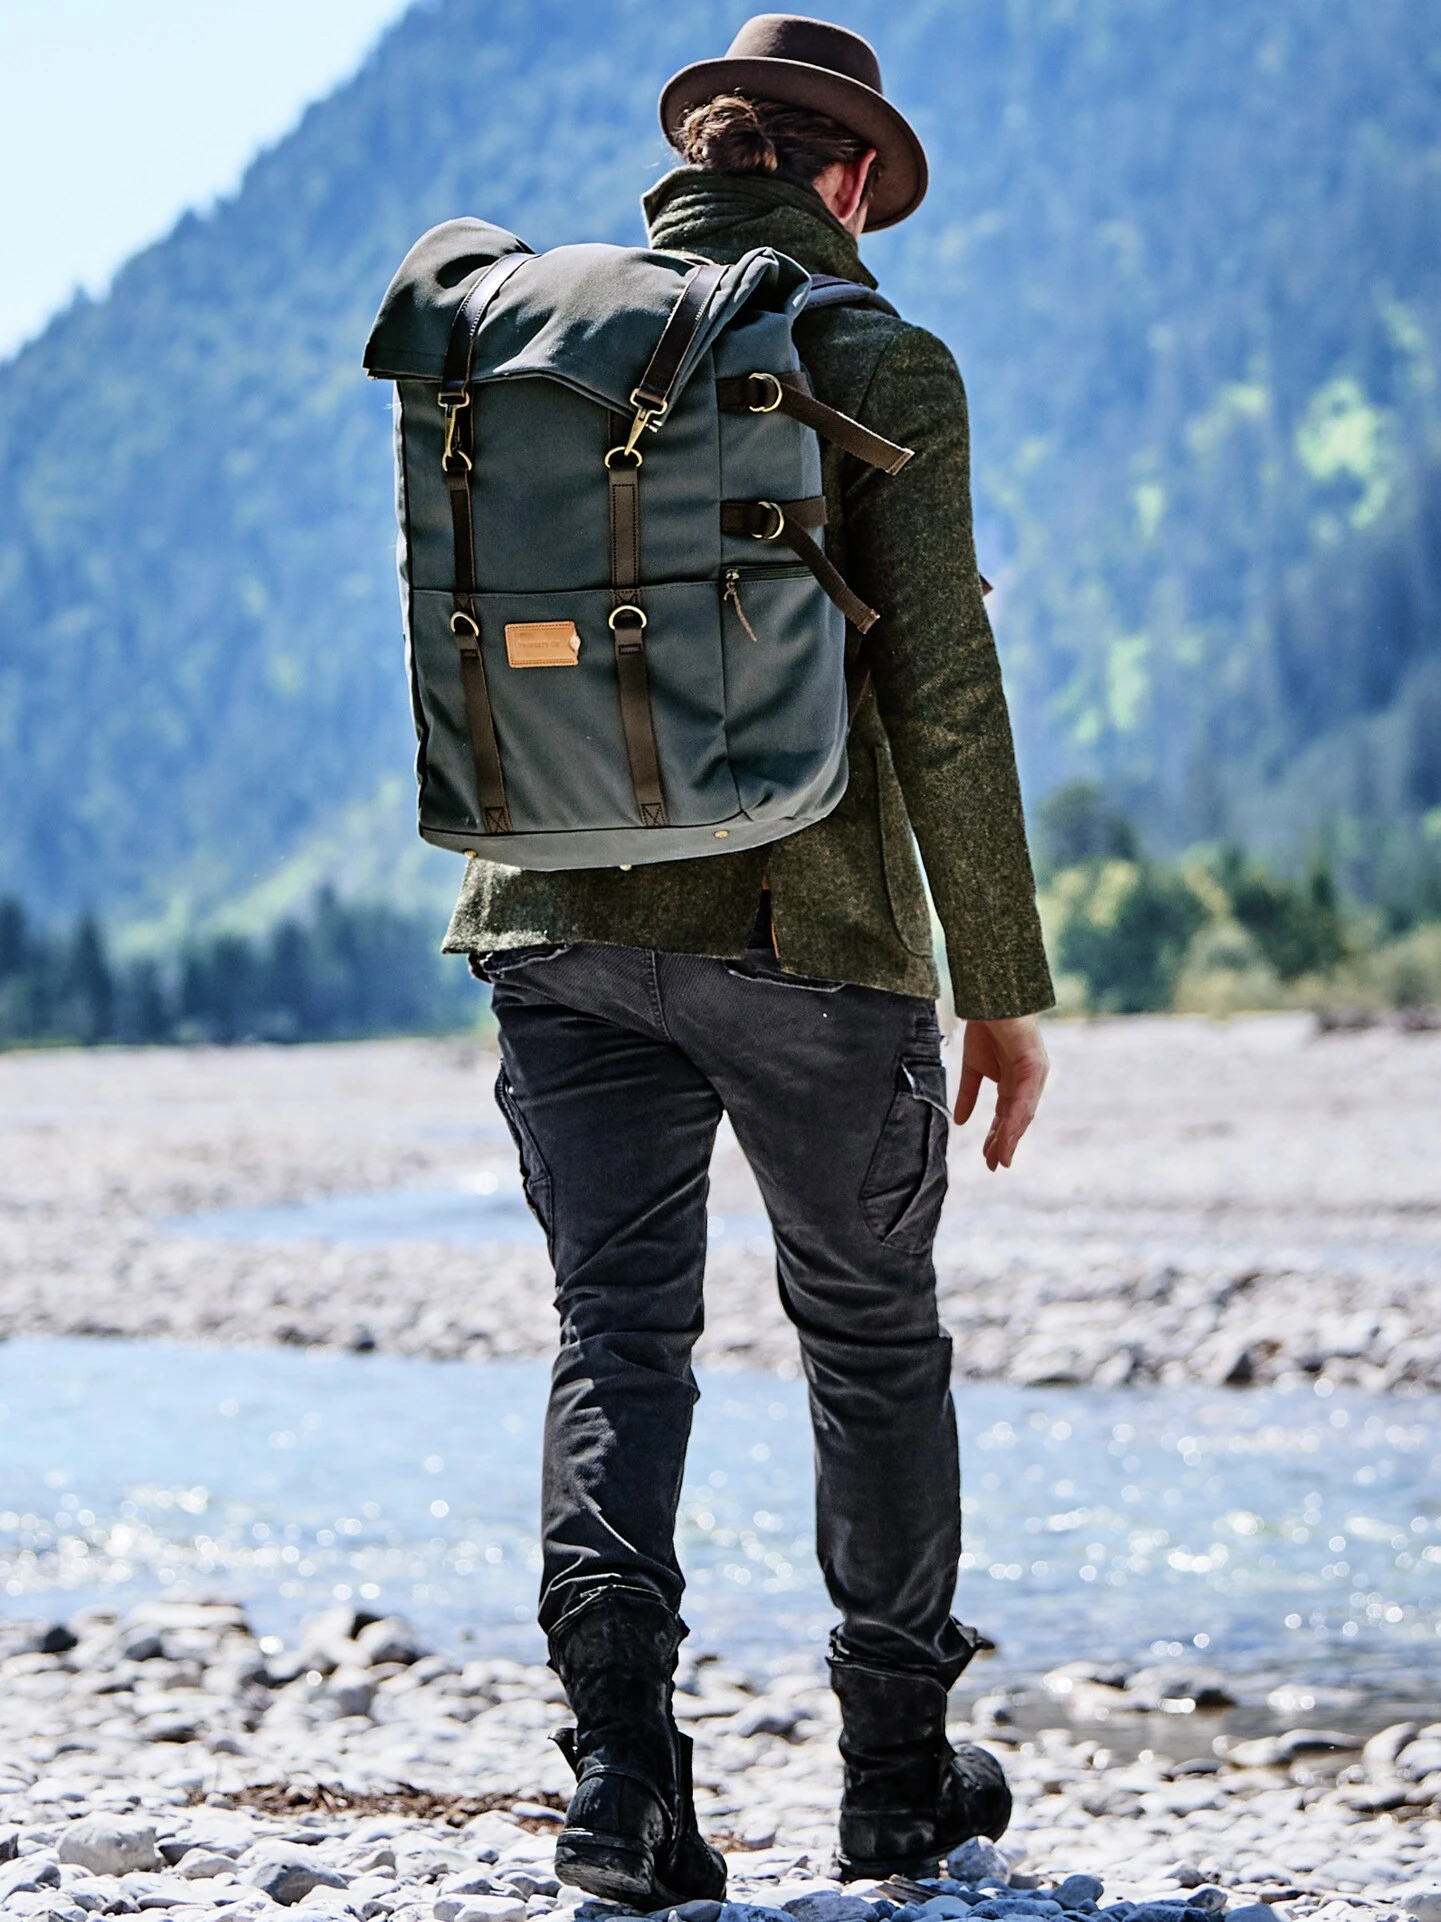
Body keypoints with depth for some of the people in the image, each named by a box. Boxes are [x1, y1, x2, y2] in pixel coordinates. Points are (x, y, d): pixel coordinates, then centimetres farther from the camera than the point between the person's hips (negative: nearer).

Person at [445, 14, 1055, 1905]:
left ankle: (624, 1766, -9)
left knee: (617, 1336, 8)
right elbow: (943, 701, -11)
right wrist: (1005, 984, -4)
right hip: (802, 923, -3)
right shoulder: (880, 365, -6)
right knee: (872, 1331, 13)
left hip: (562, 917, 3)